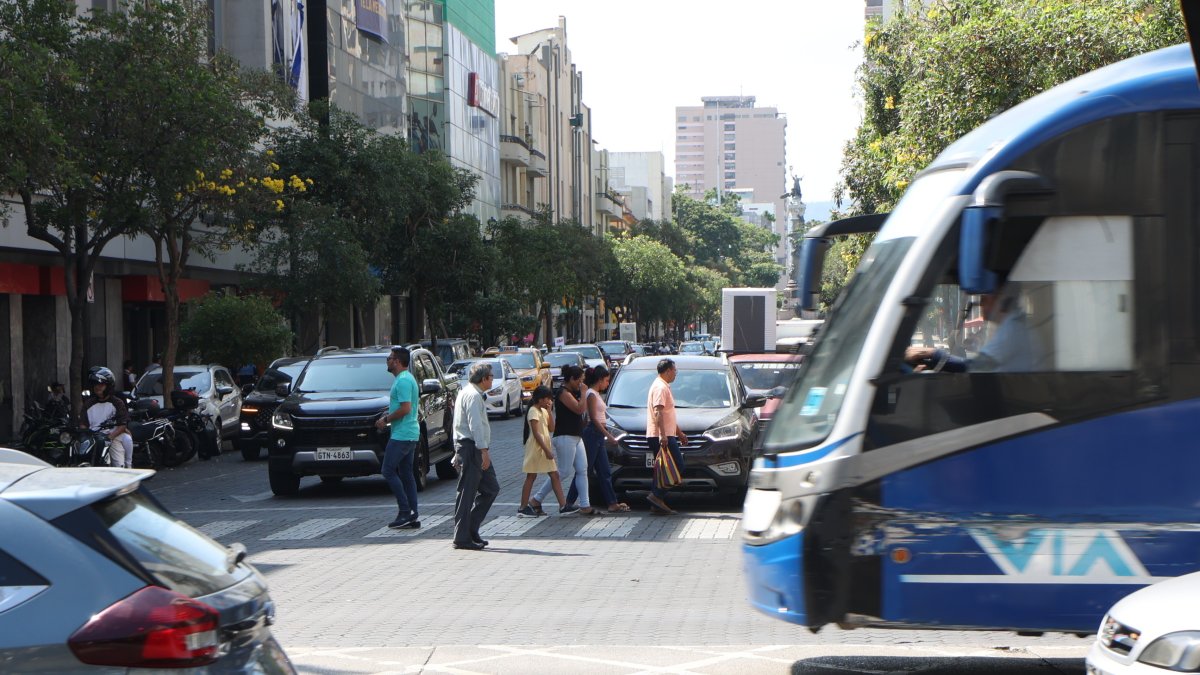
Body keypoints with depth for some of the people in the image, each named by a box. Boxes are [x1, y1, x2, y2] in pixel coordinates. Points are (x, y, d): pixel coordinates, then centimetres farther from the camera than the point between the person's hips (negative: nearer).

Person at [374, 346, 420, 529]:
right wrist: (388, 417, 14)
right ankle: (412, 517, 9)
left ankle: (405, 511, -10)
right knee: (406, 473, 9)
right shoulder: (408, 378, 18)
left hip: (401, 435, -10)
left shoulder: (403, 381, -16)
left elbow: (405, 409, -23)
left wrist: (386, 420, -12)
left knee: (389, 471, -7)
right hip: (410, 434, 10)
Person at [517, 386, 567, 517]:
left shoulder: (543, 411, 14)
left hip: (545, 448, 9)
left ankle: (562, 504, 4)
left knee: (555, 475, 5)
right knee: (531, 477, -4)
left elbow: (551, 429, 9)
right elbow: (536, 433, -19)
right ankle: (523, 508, 0)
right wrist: (547, 450, -22)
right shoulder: (533, 412, -13)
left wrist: (549, 411, 2)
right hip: (536, 448, -9)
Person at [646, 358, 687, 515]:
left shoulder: (663, 386, 23)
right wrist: (663, 435, -29)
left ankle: (657, 504, 7)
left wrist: (679, 432, 34)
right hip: (660, 436, -11)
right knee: (678, 466, -12)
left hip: (663, 436, 11)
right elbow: (658, 412, -22)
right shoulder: (661, 387, -12)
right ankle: (657, 496, -17)